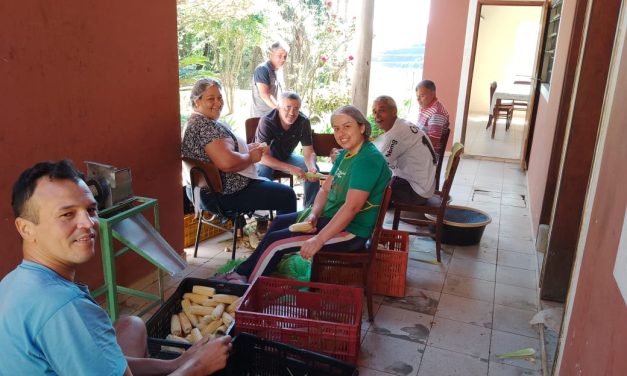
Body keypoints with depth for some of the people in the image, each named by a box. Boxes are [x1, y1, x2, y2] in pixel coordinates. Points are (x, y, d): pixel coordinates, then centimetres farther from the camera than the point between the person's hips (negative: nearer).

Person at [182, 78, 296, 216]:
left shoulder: (198, 121, 10)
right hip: (224, 194, -11)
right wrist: (251, 157, -15)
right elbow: (227, 162, -34)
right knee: (287, 196, -7)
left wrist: (249, 147, 2)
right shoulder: (205, 126, -23)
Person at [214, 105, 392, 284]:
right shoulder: (345, 154, 9)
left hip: (350, 231, -10)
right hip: (330, 216, 10)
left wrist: (319, 240, -30)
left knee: (275, 242, -10)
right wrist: (313, 215, -12)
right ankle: (243, 273, 27)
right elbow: (325, 189, 8)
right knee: (280, 222, 19)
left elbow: (351, 207, -30)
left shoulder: (368, 159, -23)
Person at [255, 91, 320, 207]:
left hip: (286, 156, 4)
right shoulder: (266, 122, -31)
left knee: (314, 169, -16)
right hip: (266, 159, -4)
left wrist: (312, 167, -40)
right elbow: (262, 156, -36)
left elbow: (309, 152, -16)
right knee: (263, 171, -36)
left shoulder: (304, 122, -20)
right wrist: (290, 169, -46)